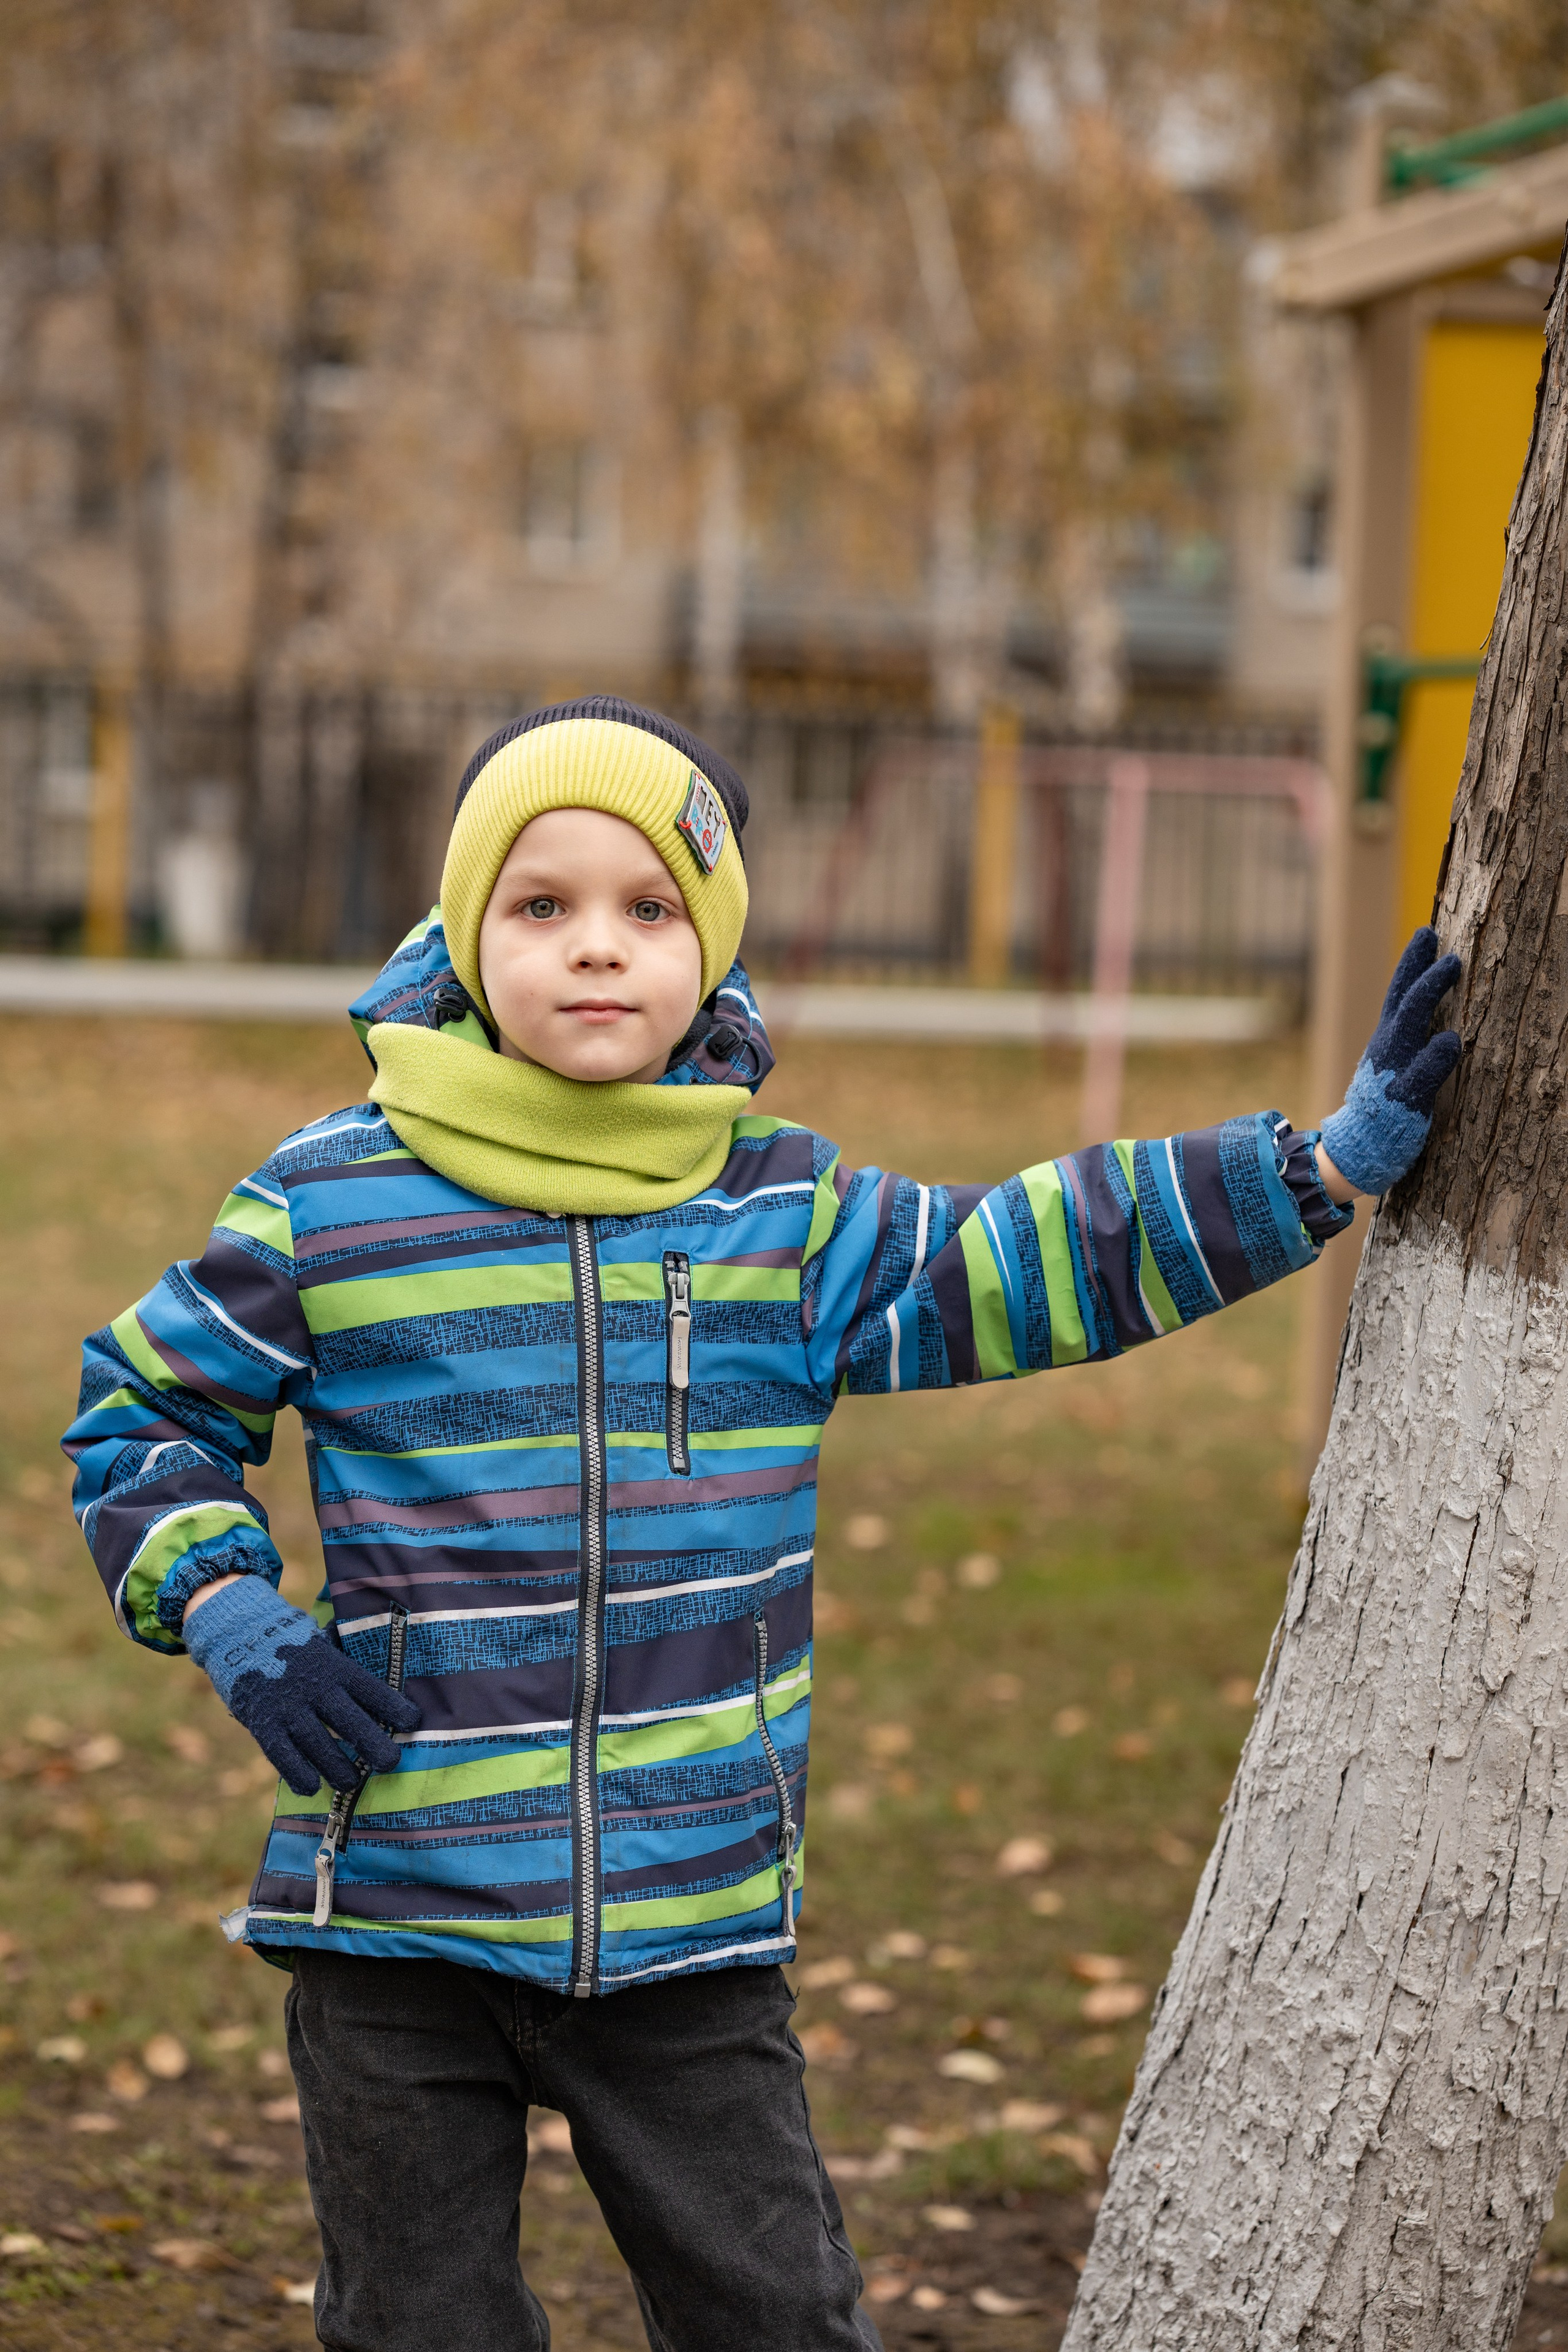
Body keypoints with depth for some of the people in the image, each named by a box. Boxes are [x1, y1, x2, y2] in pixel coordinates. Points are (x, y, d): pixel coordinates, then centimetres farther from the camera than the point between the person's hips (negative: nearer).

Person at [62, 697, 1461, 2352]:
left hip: (690, 1929, 2)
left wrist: (1336, 1155, 0)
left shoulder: (789, 1218, 3)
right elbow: (139, 1413, 9)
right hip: (396, 1918, -1)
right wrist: (228, 1613, -6)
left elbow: (1032, 1262, 5)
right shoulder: (330, 1207, -2)